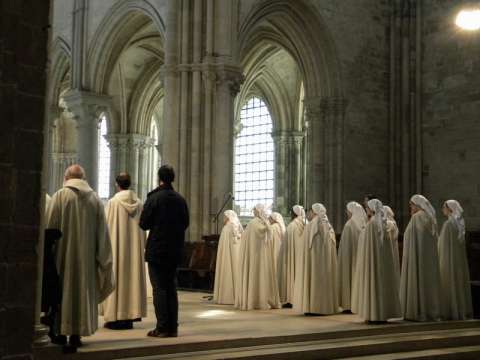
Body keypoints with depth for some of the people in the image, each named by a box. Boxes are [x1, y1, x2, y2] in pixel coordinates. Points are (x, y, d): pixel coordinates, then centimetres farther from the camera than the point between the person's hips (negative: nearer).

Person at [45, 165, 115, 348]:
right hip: (86, 255, 2)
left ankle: (61, 331, 8)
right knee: (83, 289, 8)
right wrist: (102, 260, 11)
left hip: (63, 253, -2)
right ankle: (77, 333, 8)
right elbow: (102, 232, 5)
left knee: (61, 289, 7)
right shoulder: (95, 199, 4)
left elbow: (50, 227, -5)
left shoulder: (59, 196, -4)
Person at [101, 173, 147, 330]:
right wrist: (140, 248, 14)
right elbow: (142, 228, 6)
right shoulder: (138, 203, 3)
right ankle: (130, 316, 11)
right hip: (134, 247, 4)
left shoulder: (113, 202, -9)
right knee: (133, 277, 8)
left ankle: (115, 317, 2)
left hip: (116, 246, -4)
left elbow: (107, 227, -6)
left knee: (117, 278, 1)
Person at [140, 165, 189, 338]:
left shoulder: (154, 198, -11)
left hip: (156, 250, -5)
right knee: (171, 289, 11)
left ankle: (162, 328, -2)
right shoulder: (180, 199, 4)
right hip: (175, 250, 5)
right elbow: (185, 223, 11)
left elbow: (143, 224, -9)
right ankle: (173, 327, 12)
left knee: (159, 289, -1)